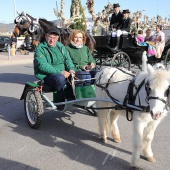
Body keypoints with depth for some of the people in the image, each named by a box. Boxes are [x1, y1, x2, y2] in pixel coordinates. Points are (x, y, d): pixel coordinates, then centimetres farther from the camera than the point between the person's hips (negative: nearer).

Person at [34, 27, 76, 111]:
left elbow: (67, 59, 11)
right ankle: (61, 102, -22)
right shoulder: (40, 49, -3)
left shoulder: (61, 46, 17)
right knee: (60, 78, -38)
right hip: (47, 76, -6)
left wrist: (71, 69, -13)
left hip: (64, 73, 6)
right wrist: (60, 72, -26)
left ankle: (72, 97, 0)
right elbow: (42, 65, -17)